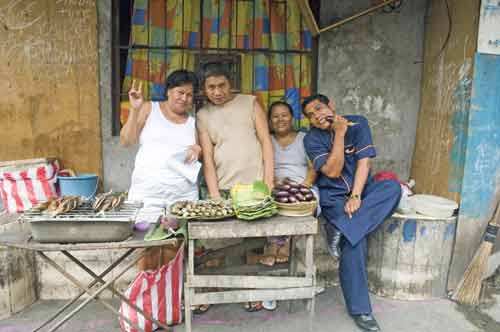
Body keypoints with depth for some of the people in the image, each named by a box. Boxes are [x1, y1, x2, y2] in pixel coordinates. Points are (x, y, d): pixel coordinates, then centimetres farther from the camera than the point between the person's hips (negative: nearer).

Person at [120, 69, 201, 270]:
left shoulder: (193, 122, 16)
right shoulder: (149, 109, 7)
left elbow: (202, 150, 23)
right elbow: (126, 142, 2)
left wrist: (198, 149, 0)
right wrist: (135, 110, -9)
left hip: (183, 193, 3)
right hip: (148, 191, -2)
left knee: (174, 251, 3)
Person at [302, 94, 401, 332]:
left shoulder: (358, 123, -2)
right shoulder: (312, 139, -5)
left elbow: (364, 162, -9)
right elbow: (333, 172, -15)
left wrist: (356, 196, -21)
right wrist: (339, 134, -19)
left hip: (361, 188, 3)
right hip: (333, 196, -3)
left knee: (393, 187, -28)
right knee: (354, 239, -27)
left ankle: (339, 227, -29)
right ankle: (360, 310, -15)